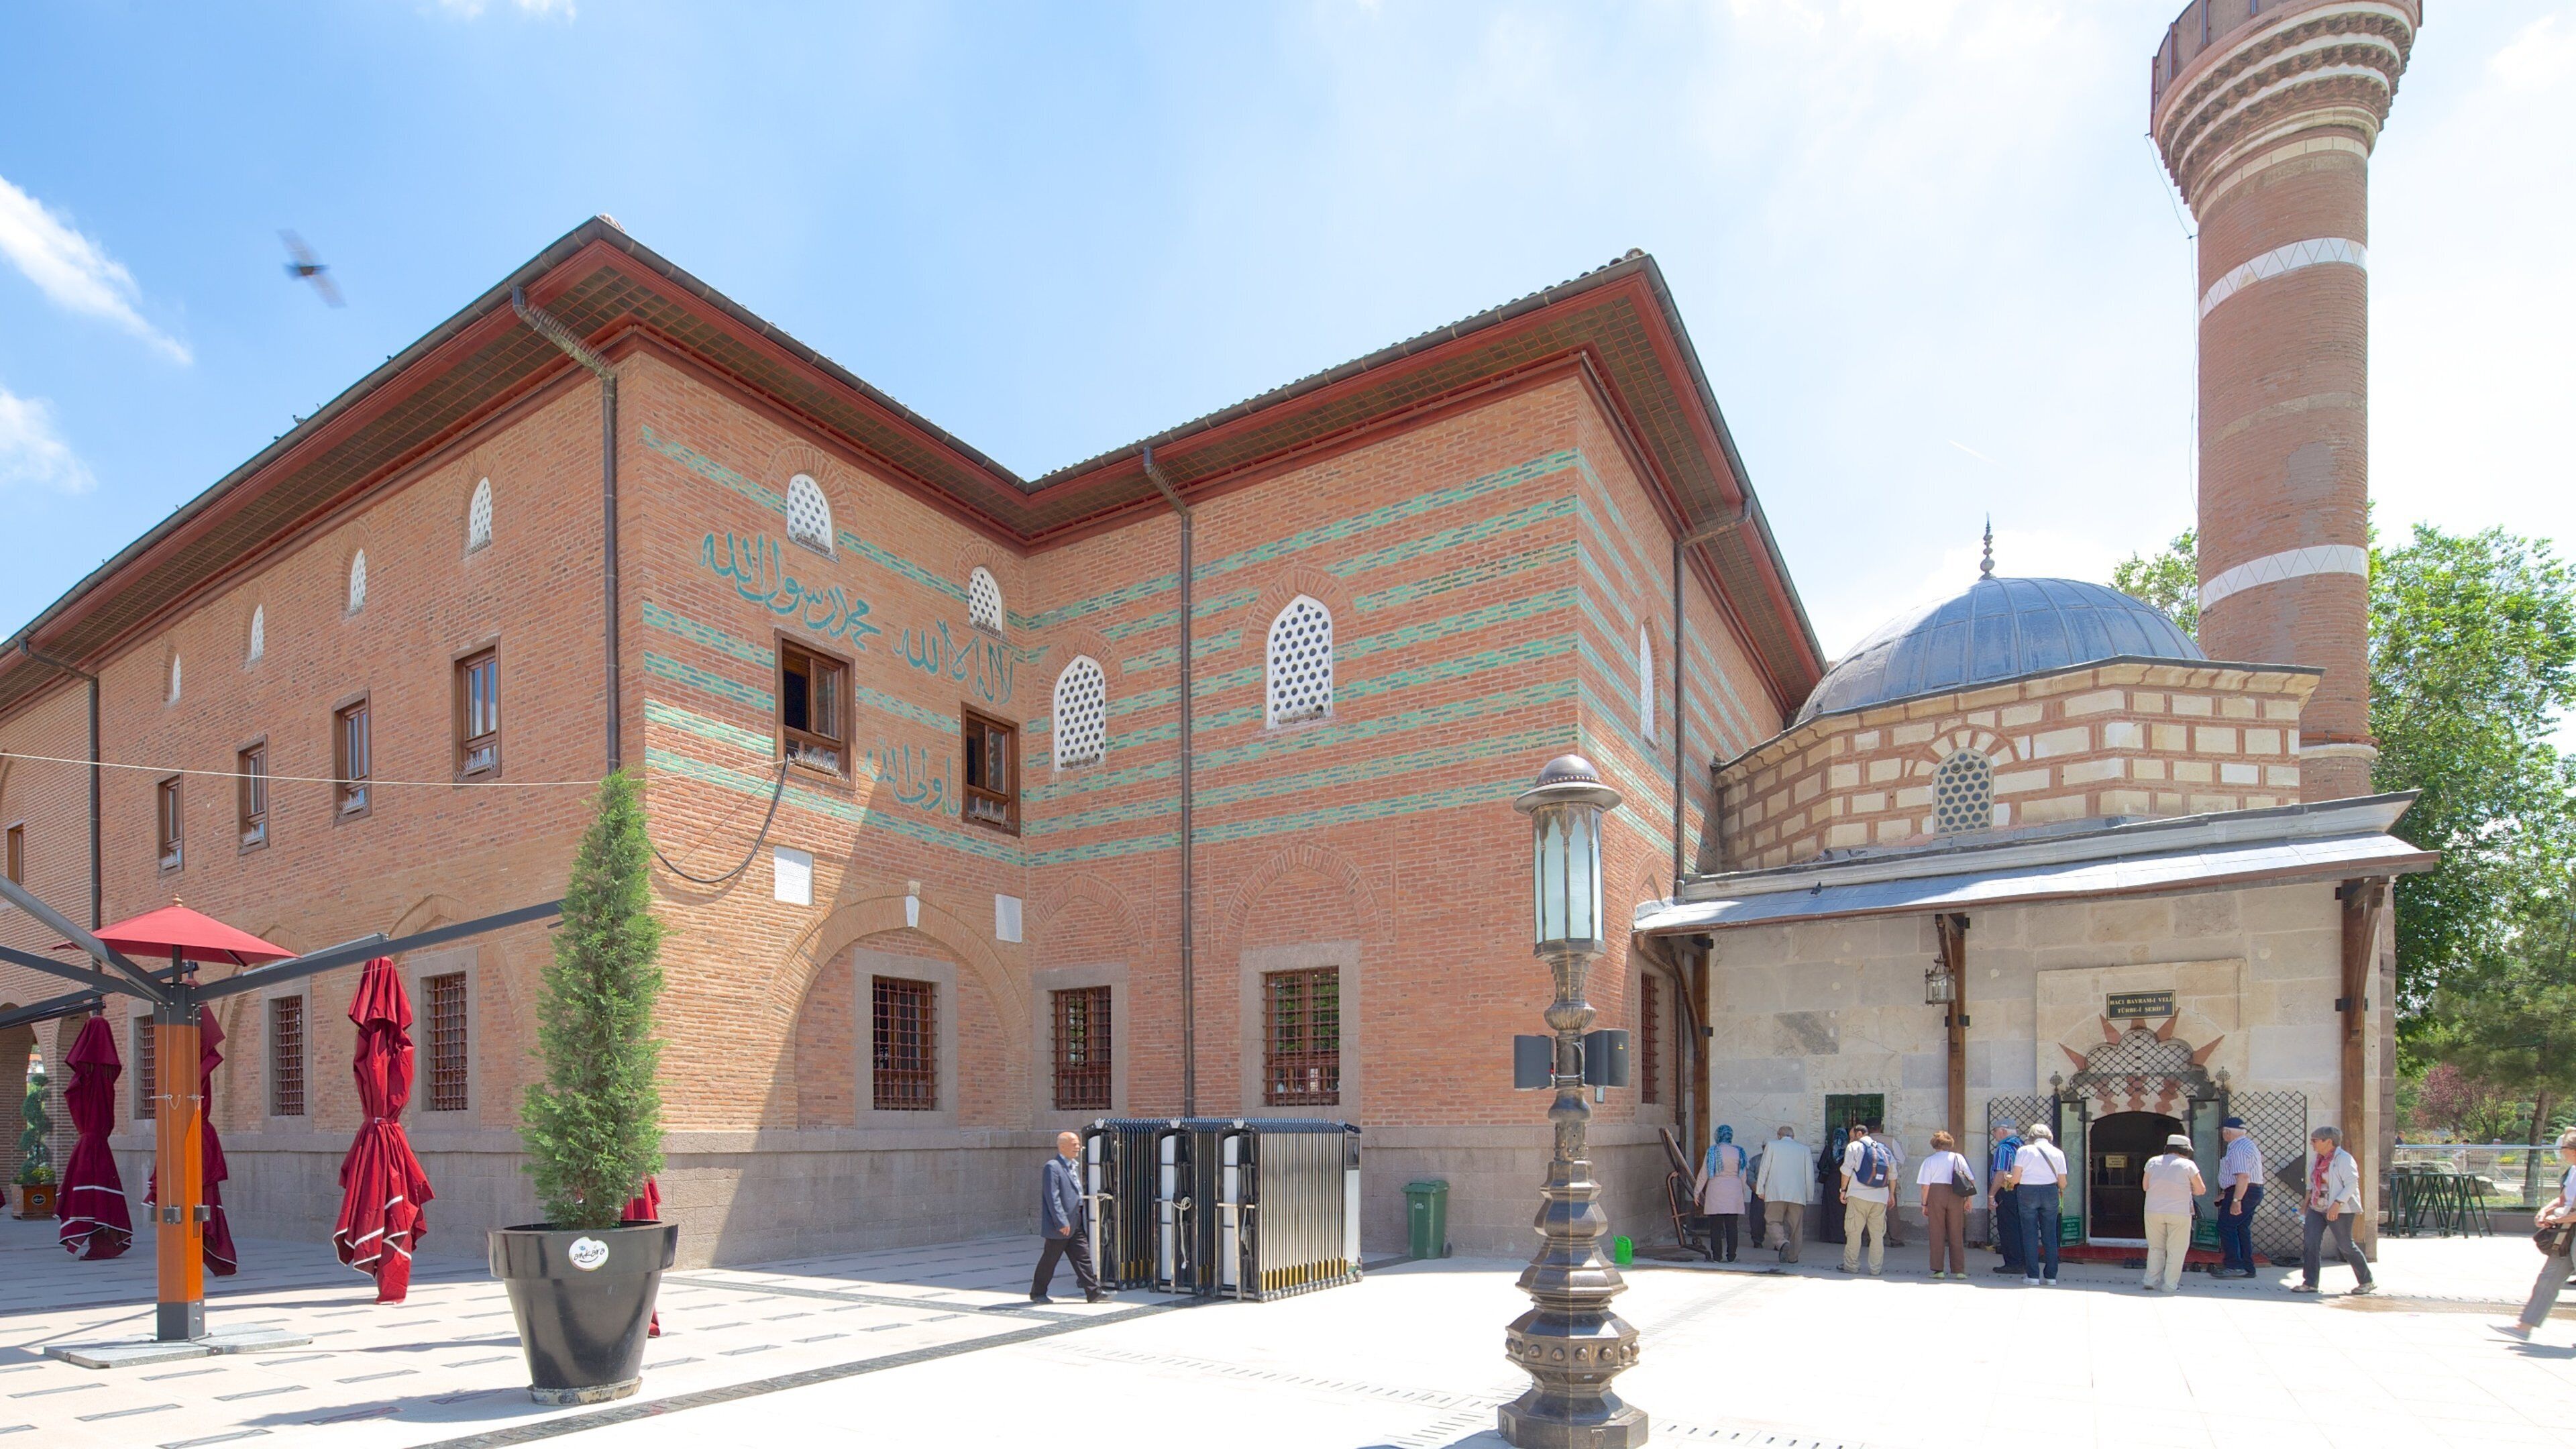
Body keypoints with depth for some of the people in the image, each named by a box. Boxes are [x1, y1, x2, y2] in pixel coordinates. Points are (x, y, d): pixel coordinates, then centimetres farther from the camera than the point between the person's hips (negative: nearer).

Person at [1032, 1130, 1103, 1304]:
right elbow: (1053, 1198, -19)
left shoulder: (1075, 1166, 14)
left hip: (1077, 1223, 8)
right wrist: (1062, 1223, -22)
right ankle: (1037, 1293, 18)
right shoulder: (1052, 1167, -15)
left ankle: (1093, 1292, 6)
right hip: (1061, 1226, -8)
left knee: (1083, 1257, 5)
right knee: (1049, 1260, 4)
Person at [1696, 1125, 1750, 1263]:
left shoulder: (1713, 1151, -5)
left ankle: (1717, 1256, 2)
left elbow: (1704, 1173, -3)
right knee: (1732, 1226, 6)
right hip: (1734, 1194, 3)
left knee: (1716, 1226, 2)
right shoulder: (1739, 1152, 3)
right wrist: (1743, 1193, 21)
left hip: (1716, 1193, -3)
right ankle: (1731, 1256, 6)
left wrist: (1697, 1191, 5)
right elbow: (1743, 1176, 9)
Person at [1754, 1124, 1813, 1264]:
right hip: (1798, 1194, 3)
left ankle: (1783, 1243, -25)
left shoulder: (1772, 1146, 4)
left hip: (1775, 1193, -2)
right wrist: (1809, 1195, 16)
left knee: (1774, 1221, 0)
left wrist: (1760, 1190, 5)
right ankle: (1793, 1256, 14)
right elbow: (1810, 1174, 10)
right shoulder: (1804, 1149, 11)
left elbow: (1764, 1169, 1)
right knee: (1795, 1225, 12)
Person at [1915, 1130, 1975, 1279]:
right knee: (1956, 1235, 9)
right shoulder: (1958, 1158, 6)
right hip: (1956, 1197, 2)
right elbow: (1971, 1180, 1)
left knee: (1937, 1234, 5)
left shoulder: (1930, 1160, 1)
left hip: (1936, 1194, -2)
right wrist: (1969, 1199, 8)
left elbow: (1925, 1185, -4)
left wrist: (1924, 1204, 3)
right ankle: (1959, 1270, 7)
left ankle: (1938, 1270, 3)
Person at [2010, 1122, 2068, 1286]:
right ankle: (2051, 1276, 10)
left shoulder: (2024, 1151, -4)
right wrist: (2061, 1190, 27)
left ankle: (2032, 1275, 2)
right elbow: (2063, 1183, 4)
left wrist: (2011, 1184, 14)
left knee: (2030, 1235, 3)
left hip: (2027, 1193, -2)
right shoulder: (2058, 1153, 3)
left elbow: (2016, 1178, -8)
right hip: (2050, 1193, 2)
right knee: (2050, 1235, 9)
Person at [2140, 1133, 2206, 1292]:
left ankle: (2151, 1281, 12)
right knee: (2176, 1249, 5)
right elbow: (2201, 1190, 1)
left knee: (2155, 1248, 14)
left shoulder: (2153, 1162, 6)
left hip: (2153, 1211, 3)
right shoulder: (2188, 1165, -4)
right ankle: (2170, 1285, 5)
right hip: (2179, 1212, -3)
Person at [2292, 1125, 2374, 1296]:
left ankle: (2367, 1282, 21)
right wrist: (2308, 1198, 13)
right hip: (2317, 1209, 7)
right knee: (2311, 1244, -1)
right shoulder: (2316, 1158, 11)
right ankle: (2310, 1283, 1)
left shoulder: (2344, 1159, -14)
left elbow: (2352, 1184, -19)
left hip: (2339, 1210, -7)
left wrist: (2337, 1204, -26)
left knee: (2345, 1246, 2)